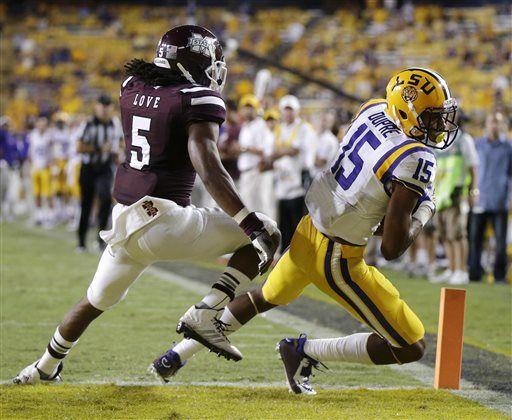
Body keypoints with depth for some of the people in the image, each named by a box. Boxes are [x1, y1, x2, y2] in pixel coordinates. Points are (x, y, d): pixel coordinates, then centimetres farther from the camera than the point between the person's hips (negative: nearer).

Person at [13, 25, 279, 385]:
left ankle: (44, 368, 46)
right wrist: (252, 225, -24)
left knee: (96, 301, 30)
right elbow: (209, 170, -22)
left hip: (124, 220, 7)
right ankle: (207, 313, -7)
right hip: (164, 221, -7)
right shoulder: (199, 100, -11)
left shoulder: (133, 87, 8)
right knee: (267, 236, 3)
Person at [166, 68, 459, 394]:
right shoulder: (416, 161, -25)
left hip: (309, 231, 8)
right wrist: (423, 215, -8)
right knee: (410, 348, -1)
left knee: (268, 297, 37)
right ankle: (306, 352, 6)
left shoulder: (374, 111, -3)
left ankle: (179, 354, 42)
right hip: (337, 260, -8)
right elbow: (392, 249, -25)